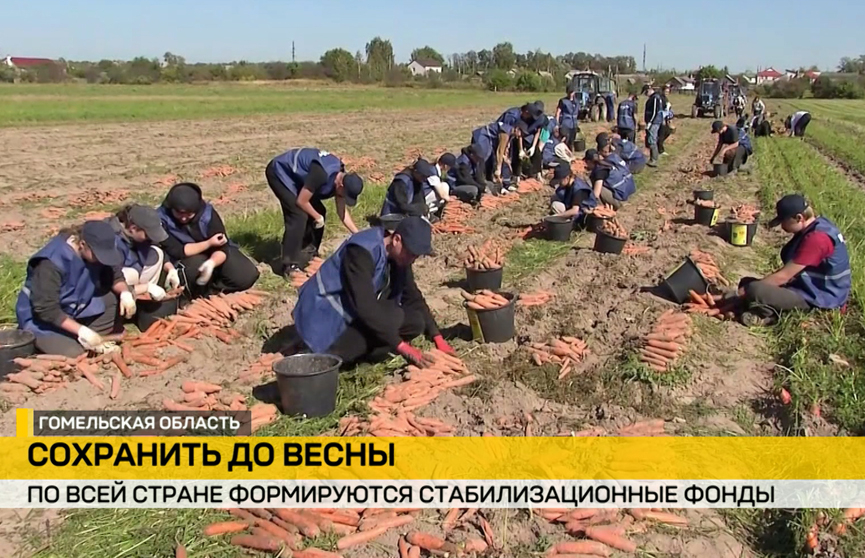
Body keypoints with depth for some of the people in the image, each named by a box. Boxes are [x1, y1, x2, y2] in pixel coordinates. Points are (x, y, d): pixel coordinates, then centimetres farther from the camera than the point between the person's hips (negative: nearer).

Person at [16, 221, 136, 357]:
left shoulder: (96, 249, -12)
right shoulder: (51, 263, -31)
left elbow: (114, 275, 0)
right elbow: (47, 309, -30)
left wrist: (125, 293, -22)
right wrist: (82, 331, -34)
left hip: (77, 308, 7)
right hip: (43, 318, -6)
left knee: (119, 298, -11)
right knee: (74, 353, -25)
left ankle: (82, 338, -13)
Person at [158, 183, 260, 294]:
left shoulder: (207, 212, -21)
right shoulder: (162, 218, -24)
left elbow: (222, 247, -22)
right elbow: (176, 251, -25)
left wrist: (211, 263, -45)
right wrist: (209, 243, -30)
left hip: (214, 256, 2)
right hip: (187, 259, -2)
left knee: (247, 275, -17)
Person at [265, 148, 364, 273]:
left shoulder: (341, 178, -8)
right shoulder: (322, 174, -36)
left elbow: (342, 211, 1)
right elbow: (301, 201, -27)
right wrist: (318, 218, -12)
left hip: (295, 175, 9)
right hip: (279, 172, -9)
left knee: (319, 211, 4)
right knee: (299, 215, -19)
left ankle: (307, 254, 17)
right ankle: (290, 265, -14)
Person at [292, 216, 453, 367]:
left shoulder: (399, 256, -3)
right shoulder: (361, 252, -28)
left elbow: (413, 298, 4)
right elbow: (365, 306, -34)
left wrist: (437, 337, -4)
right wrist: (400, 345, -33)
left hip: (358, 315, 8)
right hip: (326, 316, -8)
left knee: (415, 323, -7)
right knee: (390, 316, -29)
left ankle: (356, 351, -9)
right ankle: (327, 355, -16)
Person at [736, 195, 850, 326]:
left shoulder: (816, 238, -27)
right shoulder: (817, 226, 5)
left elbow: (783, 276, -24)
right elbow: (789, 271, 13)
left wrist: (743, 291, -15)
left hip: (820, 298, -10)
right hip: (811, 287, 10)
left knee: (754, 290, -28)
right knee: (747, 282, 8)